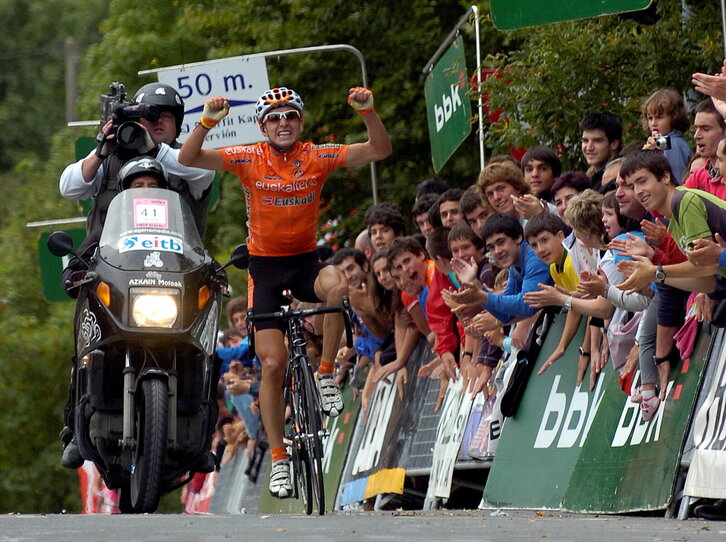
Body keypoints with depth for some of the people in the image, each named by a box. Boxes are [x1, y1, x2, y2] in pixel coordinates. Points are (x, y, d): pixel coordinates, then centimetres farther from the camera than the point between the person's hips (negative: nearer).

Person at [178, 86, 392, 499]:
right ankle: (279, 460, 4)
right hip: (266, 266, -1)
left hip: (306, 261, 1)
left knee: (337, 285, -36)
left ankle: (326, 375, -15)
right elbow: (189, 159, -19)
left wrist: (368, 111, -28)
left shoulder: (317, 158, -6)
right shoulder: (249, 159, -9)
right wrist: (208, 121, -36)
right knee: (273, 365, -7)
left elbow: (380, 151, -11)